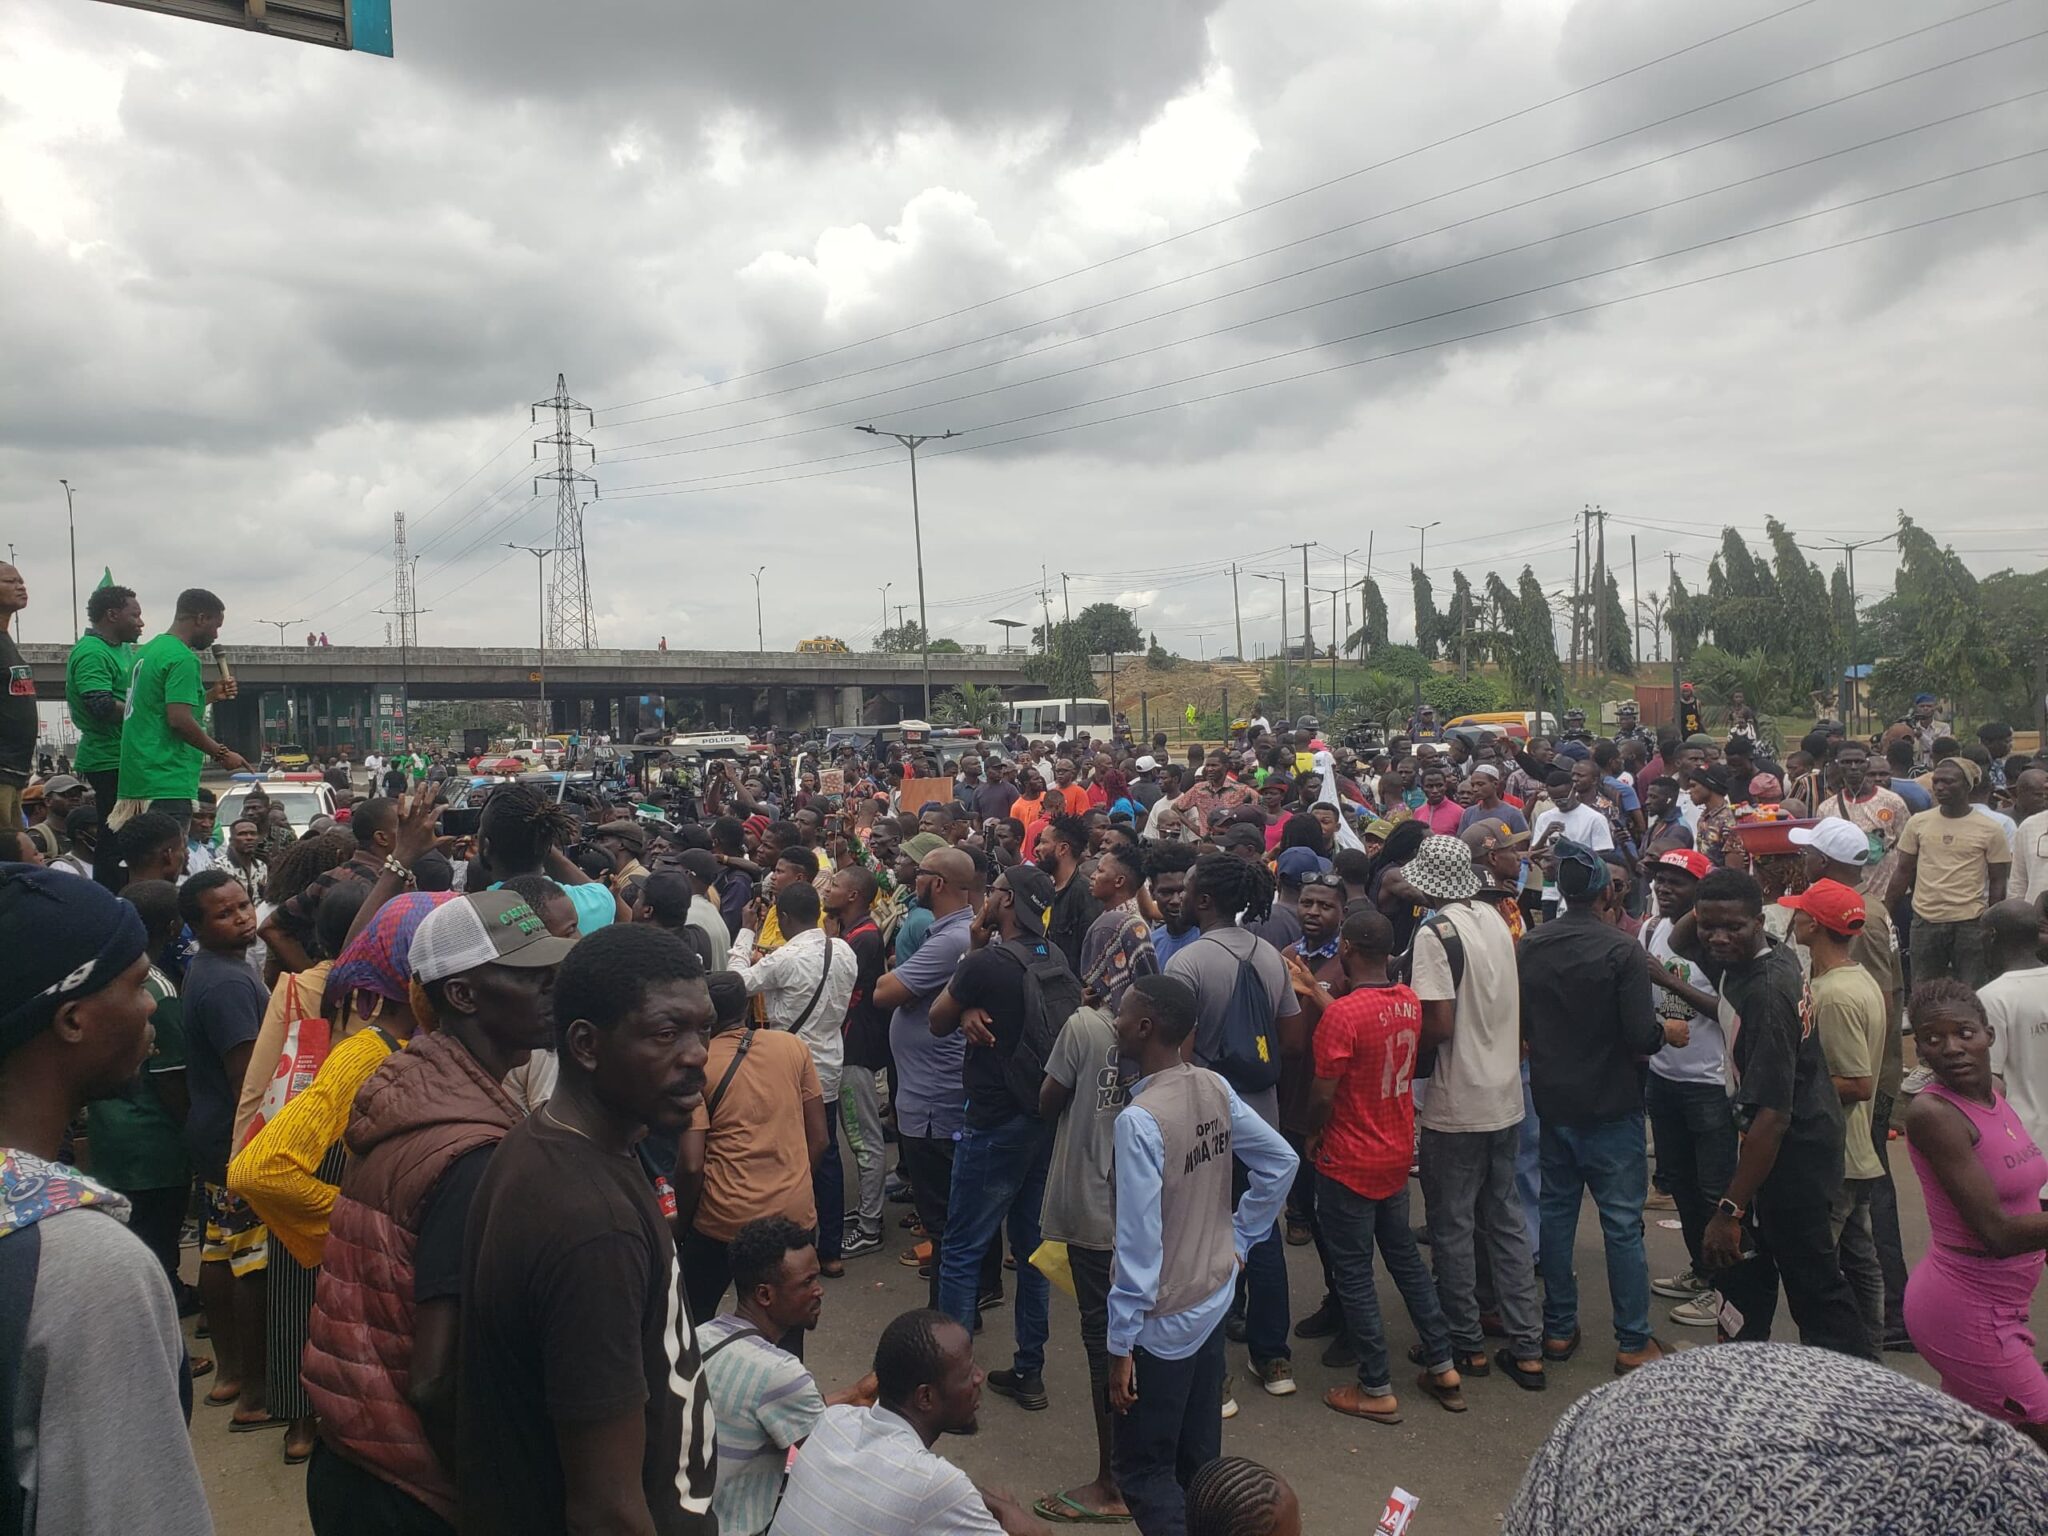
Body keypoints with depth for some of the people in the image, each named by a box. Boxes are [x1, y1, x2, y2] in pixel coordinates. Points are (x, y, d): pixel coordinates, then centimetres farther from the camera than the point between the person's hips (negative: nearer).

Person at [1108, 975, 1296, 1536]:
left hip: (1163, 1320, -7)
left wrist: (1121, 1343, -15)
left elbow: (1138, 1243, -24)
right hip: (1214, 1299, 7)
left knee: (1141, 1470, 6)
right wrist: (1239, 1239, 11)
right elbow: (1281, 1162, 7)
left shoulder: (1140, 1119, -26)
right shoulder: (1216, 1090, -4)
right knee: (1200, 1459, 20)